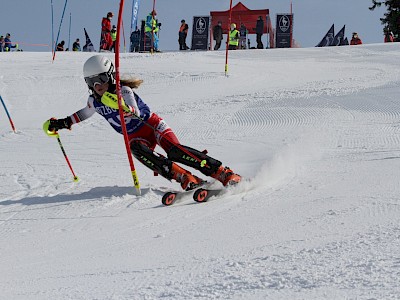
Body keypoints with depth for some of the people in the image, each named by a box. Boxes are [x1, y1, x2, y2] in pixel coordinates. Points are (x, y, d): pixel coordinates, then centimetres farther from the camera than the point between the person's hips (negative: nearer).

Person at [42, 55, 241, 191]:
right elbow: (86, 113, 24)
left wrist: (119, 104, -57)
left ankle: (224, 174, -28)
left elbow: (135, 112, -39)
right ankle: (189, 181, -37)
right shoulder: (94, 100, -1)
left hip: (152, 125, -5)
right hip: (135, 137, 5)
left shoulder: (124, 90, -21)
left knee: (174, 151, -29)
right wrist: (63, 123, 17)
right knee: (140, 153, -31)